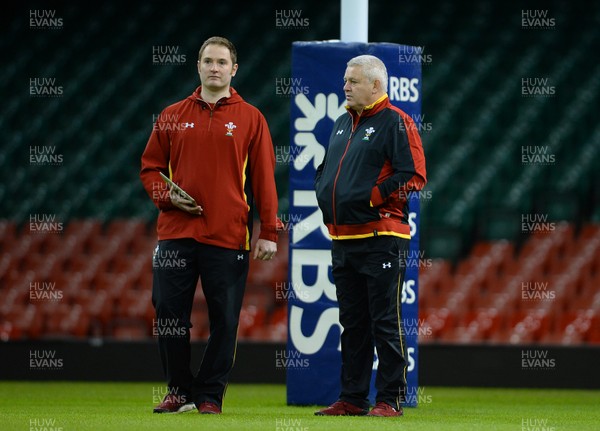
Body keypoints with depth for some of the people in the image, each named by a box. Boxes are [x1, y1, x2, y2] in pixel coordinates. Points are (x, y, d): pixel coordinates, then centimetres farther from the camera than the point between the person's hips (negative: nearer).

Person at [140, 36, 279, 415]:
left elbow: (264, 177, 3)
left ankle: (210, 394, 8)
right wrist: (167, 196, -4)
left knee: (224, 319, -1)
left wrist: (269, 232, -3)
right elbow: (150, 167, 16)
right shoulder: (173, 116, 11)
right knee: (169, 315, 1)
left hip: (228, 237, -2)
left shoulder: (250, 118, 5)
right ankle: (180, 391, 13)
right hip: (176, 233, 2)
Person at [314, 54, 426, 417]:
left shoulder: (395, 122, -6)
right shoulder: (342, 125, 19)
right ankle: (352, 398, 15)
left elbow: (413, 175, -14)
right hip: (342, 238, 8)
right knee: (352, 323, 11)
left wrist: (371, 197, -16)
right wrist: (325, 198, 10)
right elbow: (324, 170, 30)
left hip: (382, 238, -8)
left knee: (385, 322, -5)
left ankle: (391, 399, -2)